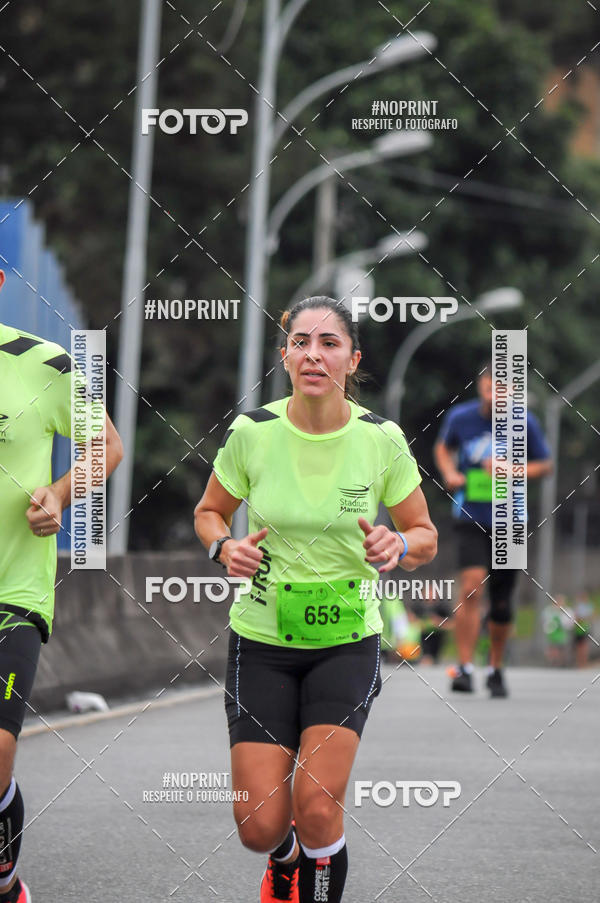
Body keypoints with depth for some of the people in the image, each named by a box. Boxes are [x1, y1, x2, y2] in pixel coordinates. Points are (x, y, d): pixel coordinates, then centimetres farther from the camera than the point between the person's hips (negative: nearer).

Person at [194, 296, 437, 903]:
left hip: (347, 641, 0)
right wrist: (226, 547, -13)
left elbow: (425, 536, 4)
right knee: (259, 826, -4)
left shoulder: (381, 439, -8)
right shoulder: (252, 432, -8)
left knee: (317, 805, -17)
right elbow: (208, 512, 9)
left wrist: (398, 547, -18)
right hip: (261, 640, 1)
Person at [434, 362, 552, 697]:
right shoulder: (460, 416, -3)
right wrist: (449, 473, -3)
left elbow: (545, 465, 5)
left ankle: (496, 669, 28)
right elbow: (444, 447, 18)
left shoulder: (525, 423, -5)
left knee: (502, 603, 7)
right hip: (471, 519, -1)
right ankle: (465, 667, -15)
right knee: (472, 587, -21)